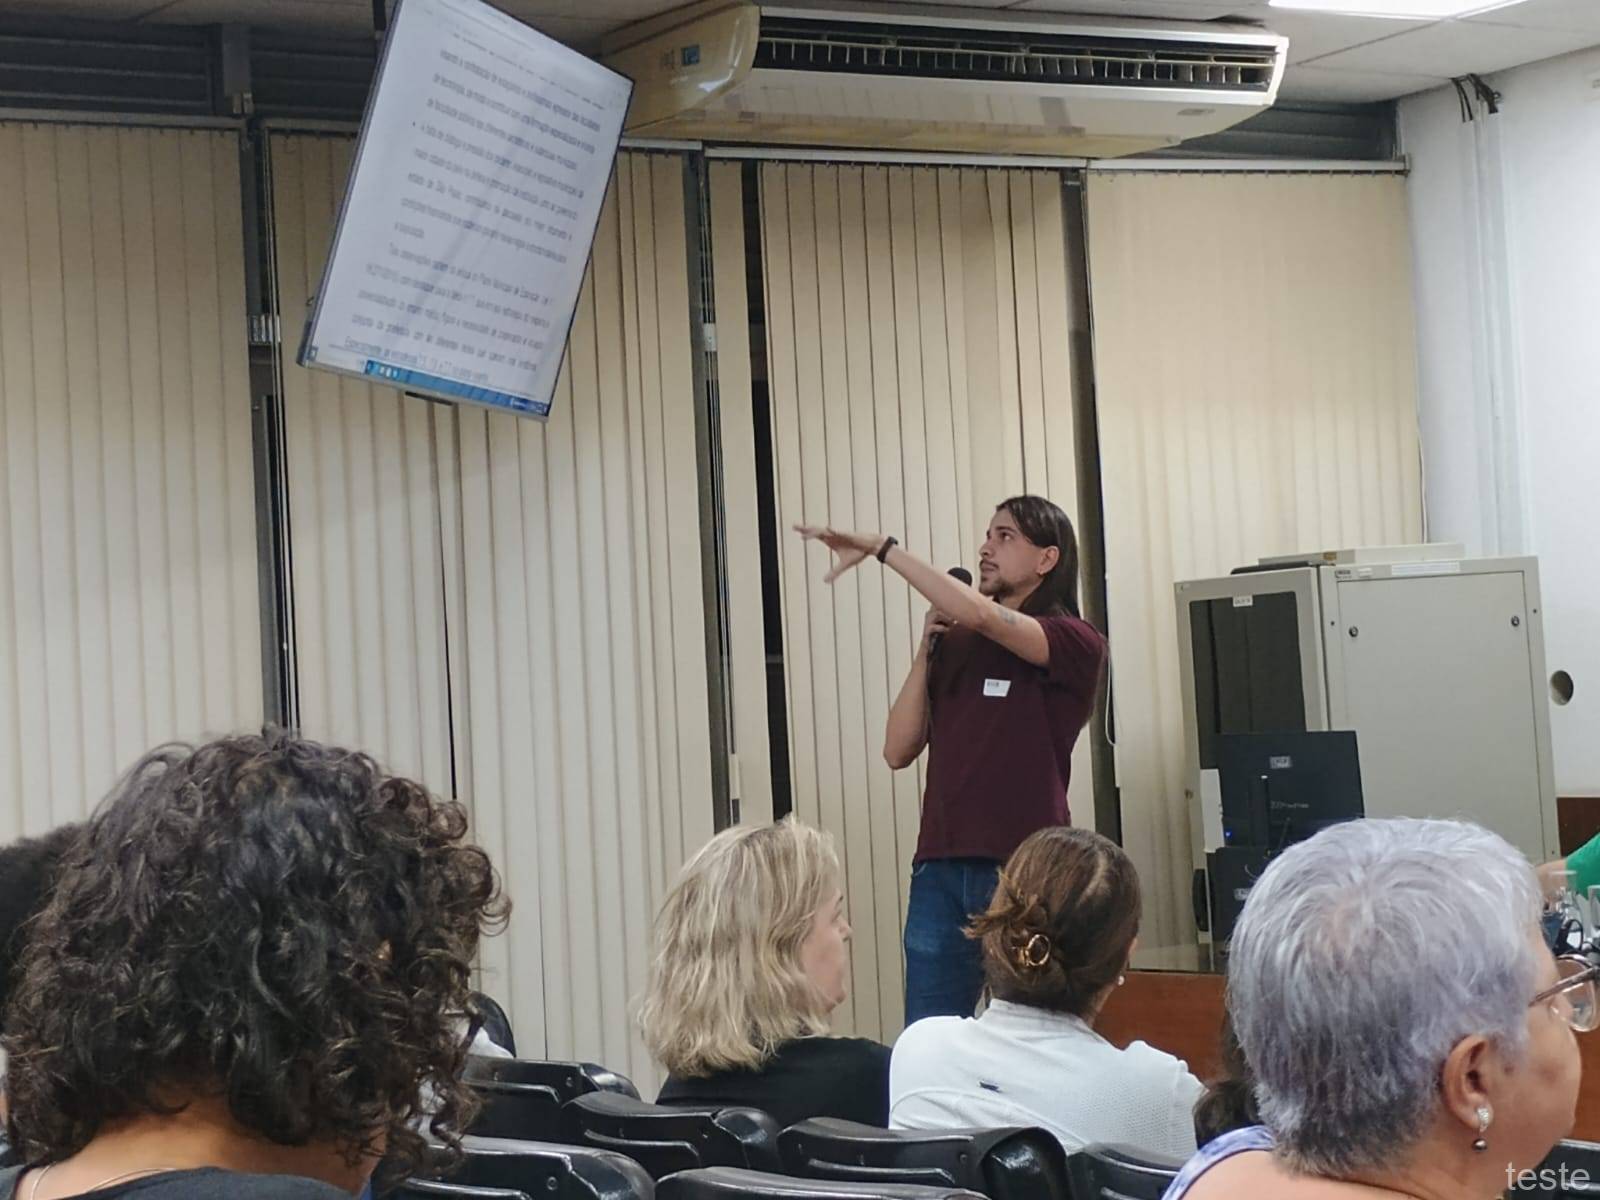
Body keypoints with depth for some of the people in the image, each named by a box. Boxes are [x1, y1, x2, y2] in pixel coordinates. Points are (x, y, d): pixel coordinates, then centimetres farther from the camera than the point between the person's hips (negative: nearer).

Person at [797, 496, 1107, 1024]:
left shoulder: (1075, 643, 0)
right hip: (940, 869, 4)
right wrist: (927, 647, 3)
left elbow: (982, 616, -18)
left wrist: (881, 546, -15)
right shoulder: (955, 644, 14)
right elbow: (899, 750, 10)